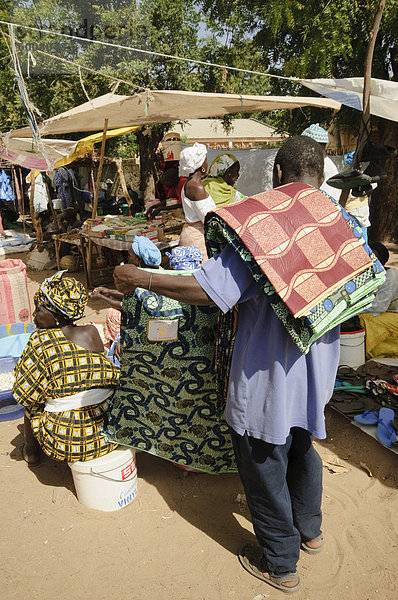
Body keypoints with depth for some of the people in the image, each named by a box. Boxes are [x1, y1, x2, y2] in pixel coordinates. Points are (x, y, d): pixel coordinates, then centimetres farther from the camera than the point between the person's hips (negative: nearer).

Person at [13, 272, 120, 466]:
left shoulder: (41, 340, -13)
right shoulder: (92, 332, -1)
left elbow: (24, 394, -4)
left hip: (68, 444, -3)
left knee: (32, 399, 22)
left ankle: (31, 451, 42)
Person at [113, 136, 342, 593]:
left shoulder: (261, 230, -24)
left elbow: (208, 291, -29)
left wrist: (140, 279, -18)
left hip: (269, 377, -7)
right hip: (316, 372, 7)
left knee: (264, 466, 14)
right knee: (301, 448, 29)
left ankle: (281, 564, 36)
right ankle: (309, 530, 53)